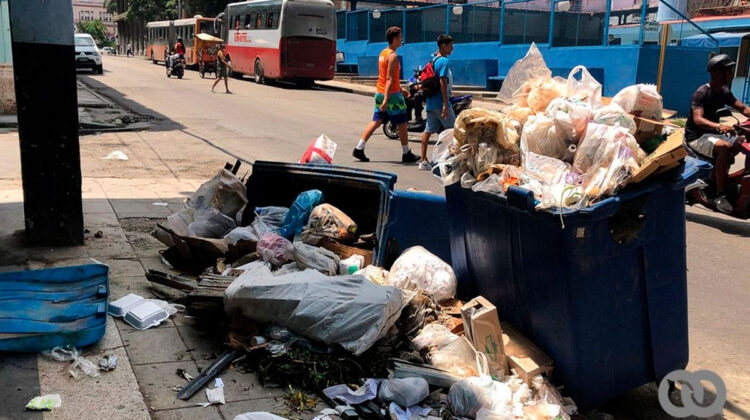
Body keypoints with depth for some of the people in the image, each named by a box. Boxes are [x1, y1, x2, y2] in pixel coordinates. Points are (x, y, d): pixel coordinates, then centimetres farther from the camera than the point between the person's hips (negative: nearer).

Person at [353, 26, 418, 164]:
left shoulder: (383, 53, 13)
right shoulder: (393, 56, -16)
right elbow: (389, 79, -23)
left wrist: (400, 89, 28)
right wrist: (386, 99, -28)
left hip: (380, 93, 9)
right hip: (392, 95, -9)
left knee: (376, 122, 11)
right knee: (402, 124, 4)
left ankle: (359, 149, 5)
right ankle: (407, 154, 13)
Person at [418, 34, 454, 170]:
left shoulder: (433, 61, 15)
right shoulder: (444, 61, -13)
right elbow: (443, 83, -20)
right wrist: (446, 104, -22)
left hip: (431, 102, 9)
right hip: (440, 103, -9)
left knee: (428, 131, 6)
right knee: (453, 131, 2)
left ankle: (423, 160, 5)